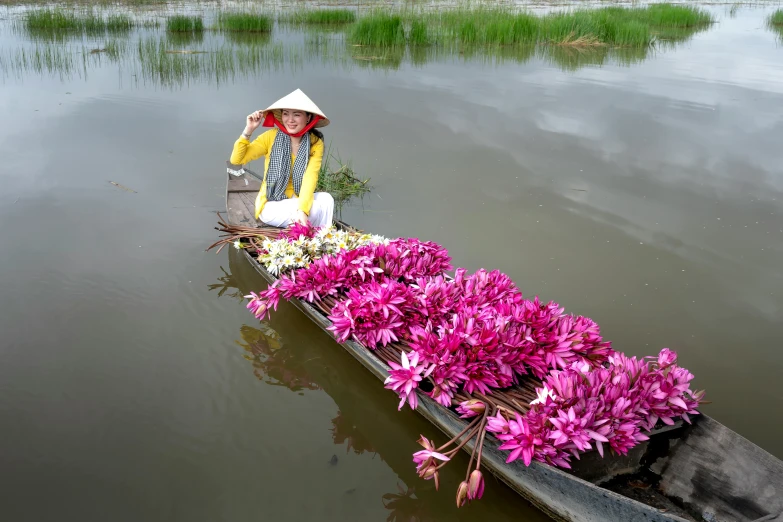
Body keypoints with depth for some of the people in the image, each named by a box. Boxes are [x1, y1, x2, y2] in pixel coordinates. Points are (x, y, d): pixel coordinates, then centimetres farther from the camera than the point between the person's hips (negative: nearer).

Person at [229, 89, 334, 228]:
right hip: (271, 204, -2)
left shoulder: (315, 143, -7)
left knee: (325, 199, -28)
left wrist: (302, 210, -36)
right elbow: (236, 159, -9)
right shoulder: (271, 137, -8)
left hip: (299, 200, 2)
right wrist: (248, 131, -23)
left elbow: (310, 179, -20)